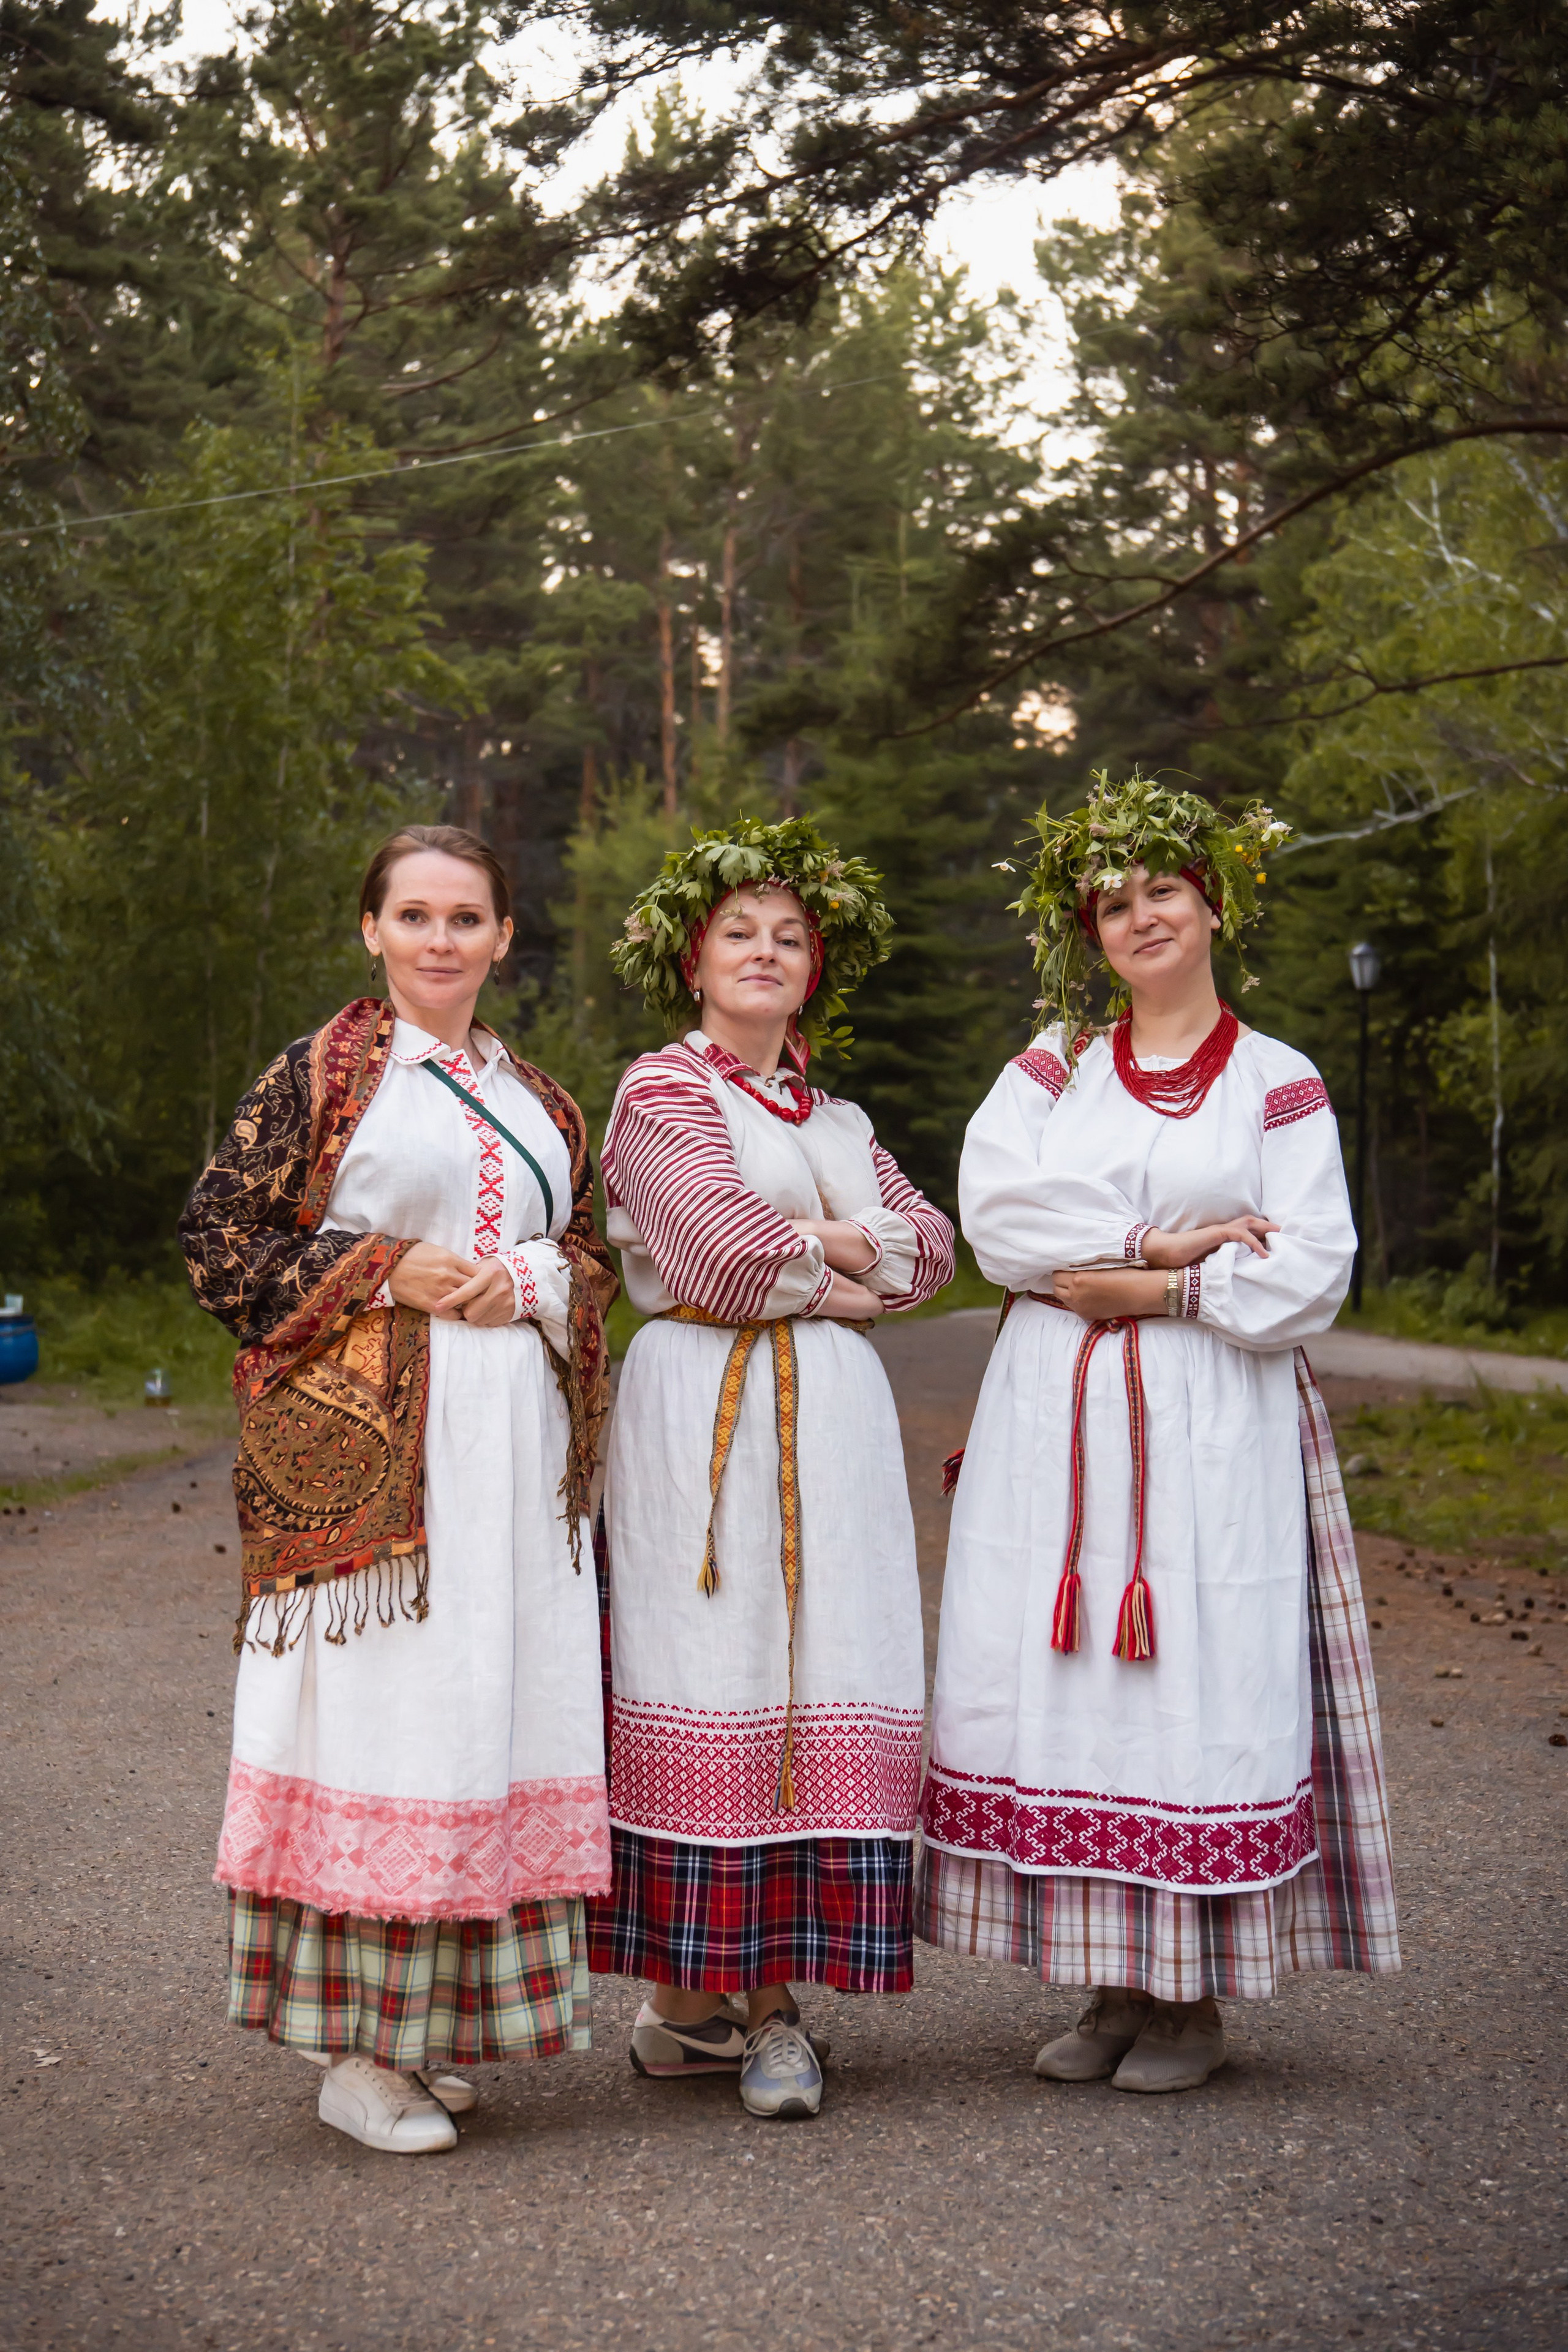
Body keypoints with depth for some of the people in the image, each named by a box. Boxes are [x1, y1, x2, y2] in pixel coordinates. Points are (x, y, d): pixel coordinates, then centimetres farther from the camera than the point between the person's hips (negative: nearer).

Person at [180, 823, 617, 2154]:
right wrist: (388, 1271, -10)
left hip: (515, 1439, 6)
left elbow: (596, 1252, 21)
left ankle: (429, 2025, 17)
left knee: (498, 1712, 5)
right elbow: (217, 1235, -2)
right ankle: (353, 2053, 3)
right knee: (379, 1710, -6)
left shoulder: (538, 1098, 17)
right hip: (366, 1443, -5)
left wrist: (530, 1281, -1)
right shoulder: (322, 1074, 2)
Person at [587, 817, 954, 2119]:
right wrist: (849, 1255, 0)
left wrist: (816, 1244, -4)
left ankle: (768, 1994, 6)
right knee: (710, 1672, -7)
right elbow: (727, 1251, -12)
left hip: (832, 1418, 6)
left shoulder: (836, 1116, 22)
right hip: (708, 1412, -6)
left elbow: (932, 1245, 11)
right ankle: (689, 1999, 1)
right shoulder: (660, 1093, 2)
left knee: (822, 1675, 1)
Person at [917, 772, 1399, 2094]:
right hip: (1057, 1423, 3)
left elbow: (1309, 1276, -4)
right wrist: (1165, 1240, -11)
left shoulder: (1278, 1084, 6)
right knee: (1066, 1681, 0)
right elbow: (994, 1210, -5)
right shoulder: (1055, 1066, 13)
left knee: (1204, 1681, -5)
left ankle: (1196, 1997, 6)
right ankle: (1115, 1985, 11)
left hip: (1213, 1429, -2)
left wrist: (1147, 1285, -10)